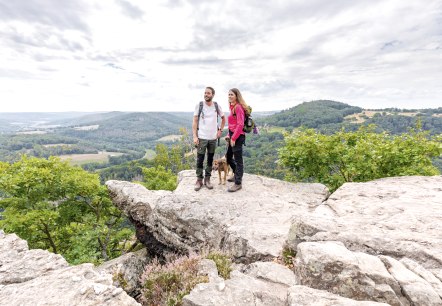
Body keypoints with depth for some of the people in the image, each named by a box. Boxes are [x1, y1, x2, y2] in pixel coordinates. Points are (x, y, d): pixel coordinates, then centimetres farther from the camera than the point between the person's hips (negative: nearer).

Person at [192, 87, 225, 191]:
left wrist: (220, 130, 7)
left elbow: (223, 118, 18)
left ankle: (207, 179, 20)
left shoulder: (217, 106, 3)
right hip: (201, 137, -2)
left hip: (213, 138, 3)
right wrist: (195, 136, -11)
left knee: (210, 159, 9)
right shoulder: (199, 105, -3)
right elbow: (195, 122, -3)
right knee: (200, 160, 1)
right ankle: (199, 180, 13)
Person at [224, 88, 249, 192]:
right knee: (228, 157, 21)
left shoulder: (238, 107, -14)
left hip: (238, 136, -10)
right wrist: (229, 135, 14)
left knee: (238, 160, -2)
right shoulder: (232, 107, 14)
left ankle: (238, 183, 8)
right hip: (233, 136, 10)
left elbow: (240, 124, -20)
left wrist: (233, 138, -19)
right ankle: (237, 175, 40)